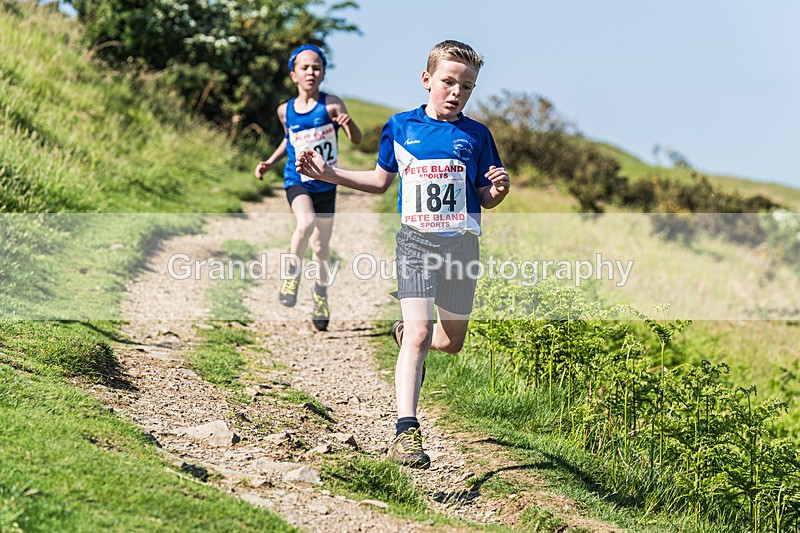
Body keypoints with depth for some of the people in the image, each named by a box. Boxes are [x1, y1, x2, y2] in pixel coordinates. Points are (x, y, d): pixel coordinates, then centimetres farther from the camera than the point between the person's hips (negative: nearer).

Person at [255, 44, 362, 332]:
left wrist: (349, 124, -41)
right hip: (297, 181, 0)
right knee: (306, 223, -31)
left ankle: (320, 292, 36)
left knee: (321, 247, 11)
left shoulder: (331, 104, -12)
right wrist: (270, 162, 7)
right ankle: (292, 270, -7)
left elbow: (356, 139, -20)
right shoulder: (286, 111, -2)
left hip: (325, 184, 0)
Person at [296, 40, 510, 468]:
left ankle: (404, 335, 48)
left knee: (451, 342, 12)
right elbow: (381, 180, 17)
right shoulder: (400, 126, 5)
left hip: (461, 243, 2)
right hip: (415, 239, -2)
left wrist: (499, 189, -14)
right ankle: (406, 432, -19)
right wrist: (328, 173, 8)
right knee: (419, 331, -17)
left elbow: (486, 199, 9)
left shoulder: (476, 135, 5)